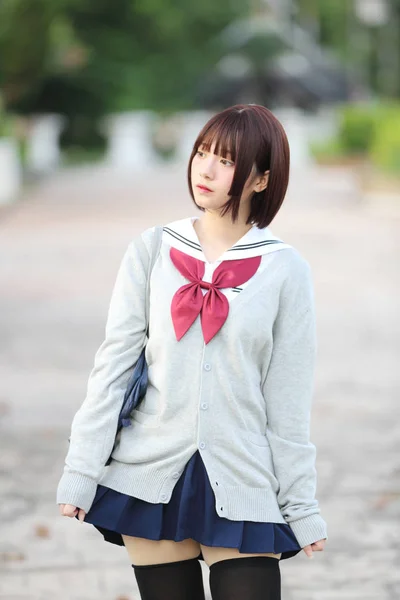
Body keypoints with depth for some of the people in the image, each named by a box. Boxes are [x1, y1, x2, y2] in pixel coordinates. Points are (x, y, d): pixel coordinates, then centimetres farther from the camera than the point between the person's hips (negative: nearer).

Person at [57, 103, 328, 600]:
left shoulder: (284, 269, 0)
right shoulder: (152, 252, 3)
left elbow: (288, 399, 2)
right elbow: (113, 365, 2)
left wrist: (302, 507, 3)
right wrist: (80, 471, -3)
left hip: (244, 486, -1)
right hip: (151, 481, 1)